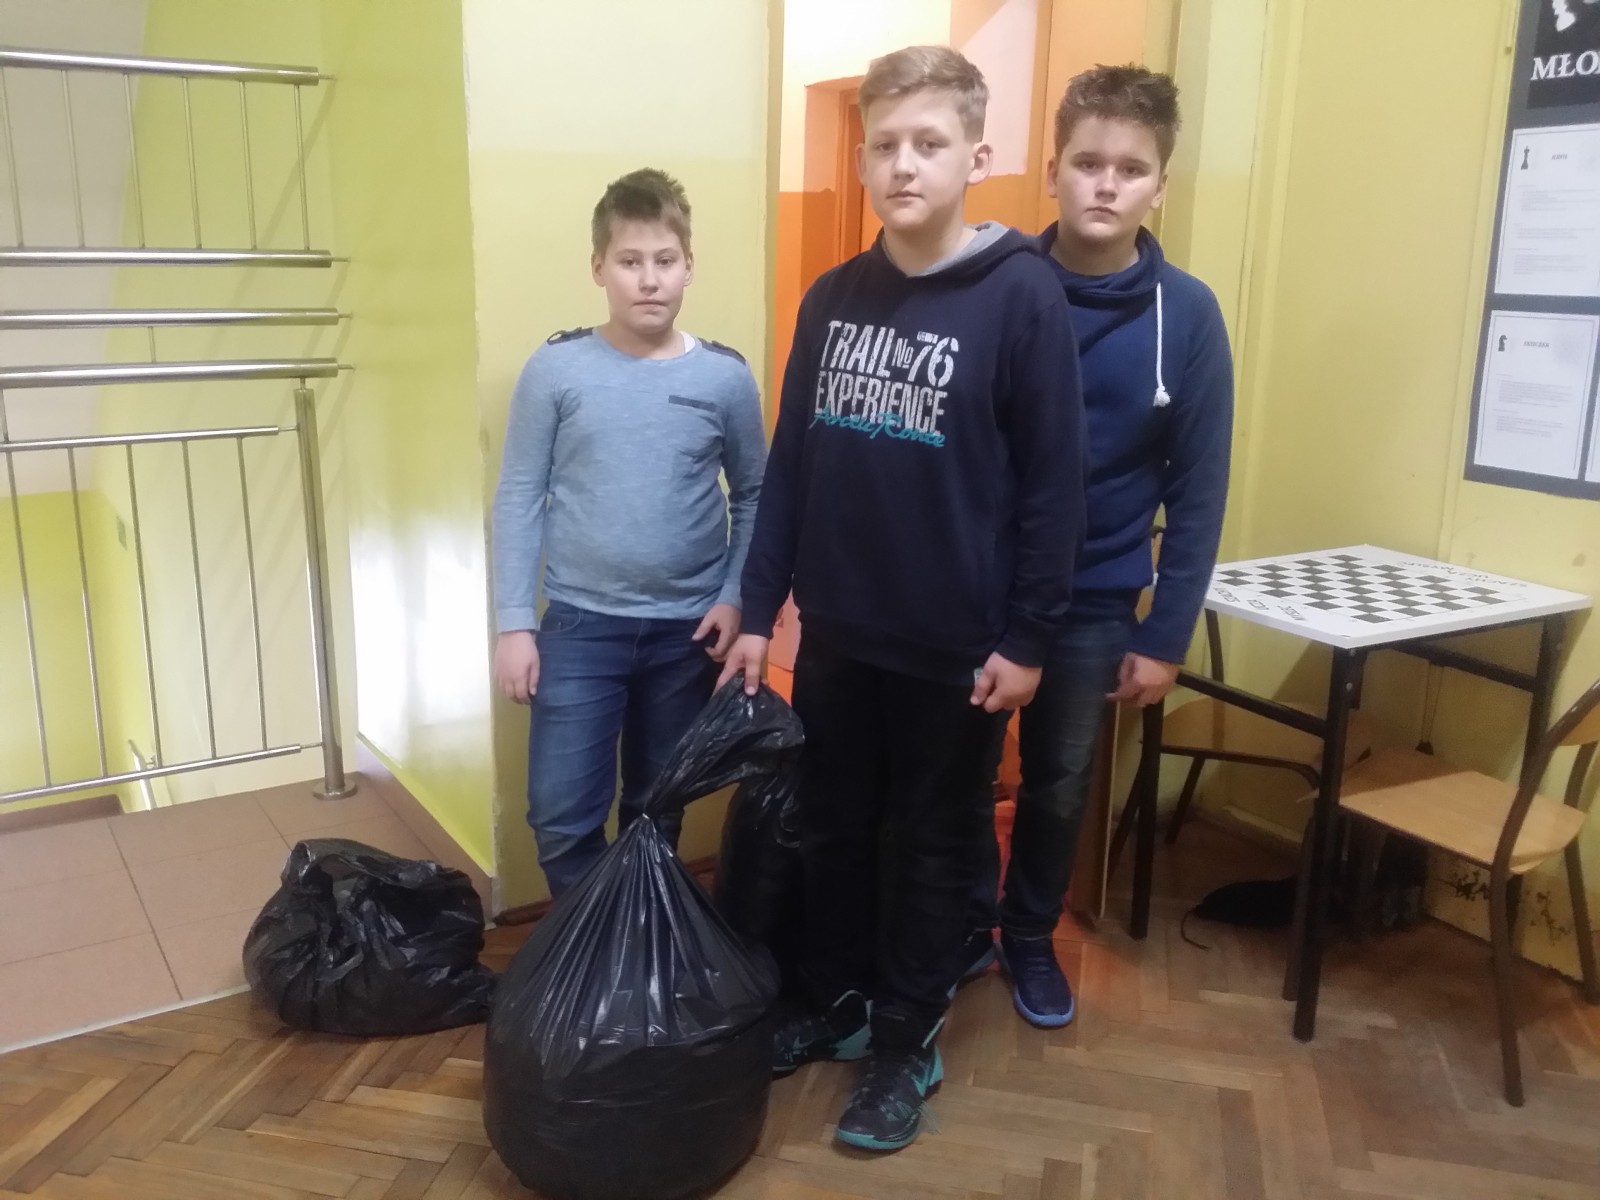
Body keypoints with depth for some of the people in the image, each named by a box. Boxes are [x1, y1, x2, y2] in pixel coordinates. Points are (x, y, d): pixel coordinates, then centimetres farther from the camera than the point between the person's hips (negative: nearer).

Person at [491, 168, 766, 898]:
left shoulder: (725, 377, -3)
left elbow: (754, 494, 6)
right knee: (561, 817, -1)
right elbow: (519, 498, -3)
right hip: (580, 625, -1)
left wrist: (735, 596, -4)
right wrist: (513, 623, -6)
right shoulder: (556, 369, -6)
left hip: (686, 631, 1)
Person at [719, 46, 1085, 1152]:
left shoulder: (1024, 296, -10)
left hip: (954, 648, -4)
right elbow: (791, 463, 7)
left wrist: (1028, 639, -10)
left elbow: (1054, 484, -9)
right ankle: (833, 1006, 38)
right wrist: (759, 611, 7)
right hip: (836, 635, 5)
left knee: (930, 847, 11)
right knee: (832, 832, 17)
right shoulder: (832, 298, 4)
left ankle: (907, 1046, 29)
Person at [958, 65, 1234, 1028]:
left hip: (1096, 604, 0)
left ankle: (1033, 939, 38)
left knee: (1061, 789, 15)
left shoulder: (1186, 314, -7)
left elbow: (1197, 491, -4)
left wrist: (1166, 635, -5)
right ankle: (967, 929, 36)